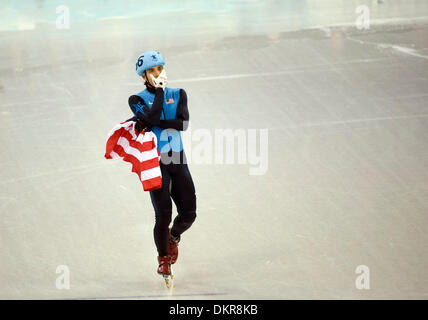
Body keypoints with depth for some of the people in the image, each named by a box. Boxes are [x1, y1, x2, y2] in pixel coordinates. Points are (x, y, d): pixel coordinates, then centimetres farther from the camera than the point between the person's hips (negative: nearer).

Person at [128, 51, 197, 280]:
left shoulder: (178, 95, 8)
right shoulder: (138, 100, 0)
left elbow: (183, 122, -9)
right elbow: (153, 117, -20)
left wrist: (150, 123, -15)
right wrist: (159, 91, -10)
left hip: (178, 161, 3)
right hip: (154, 160, -3)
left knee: (189, 213, 0)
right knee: (163, 214, -10)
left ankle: (173, 236, 35)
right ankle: (163, 258, 14)